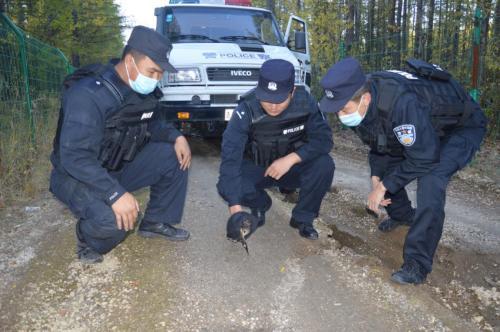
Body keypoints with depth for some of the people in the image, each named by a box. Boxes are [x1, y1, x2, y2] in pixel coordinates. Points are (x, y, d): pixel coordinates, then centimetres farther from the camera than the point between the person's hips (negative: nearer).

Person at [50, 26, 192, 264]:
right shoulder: (88, 94, -29)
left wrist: (176, 136, -10)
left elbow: (152, 124, 12)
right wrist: (115, 193, -43)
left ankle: (155, 222, 11)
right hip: (78, 176, -7)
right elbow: (74, 157, -35)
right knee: (115, 219, -35)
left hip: (120, 167, 8)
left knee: (175, 157, -6)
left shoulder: (143, 90, -4)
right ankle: (88, 238, 2)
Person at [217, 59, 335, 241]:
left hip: (292, 166, 1)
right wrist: (235, 206, -42)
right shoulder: (246, 110, -28)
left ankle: (303, 218, -4)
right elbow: (230, 157, -34)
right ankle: (260, 205, 6)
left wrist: (291, 158, -35)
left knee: (324, 164, -28)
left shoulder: (304, 102, -21)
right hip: (256, 168, -1)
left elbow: (323, 139, -20)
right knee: (226, 187, -29)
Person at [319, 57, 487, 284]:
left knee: (430, 182, -29)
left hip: (462, 127, -8)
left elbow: (423, 159, -33)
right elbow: (377, 145, 1)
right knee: (383, 163, 7)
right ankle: (403, 215, 32)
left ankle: (417, 265, -21)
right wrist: (376, 179, -13)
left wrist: (383, 187, -24)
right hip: (423, 127, 8)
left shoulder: (400, 102, -41)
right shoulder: (360, 99, -15)